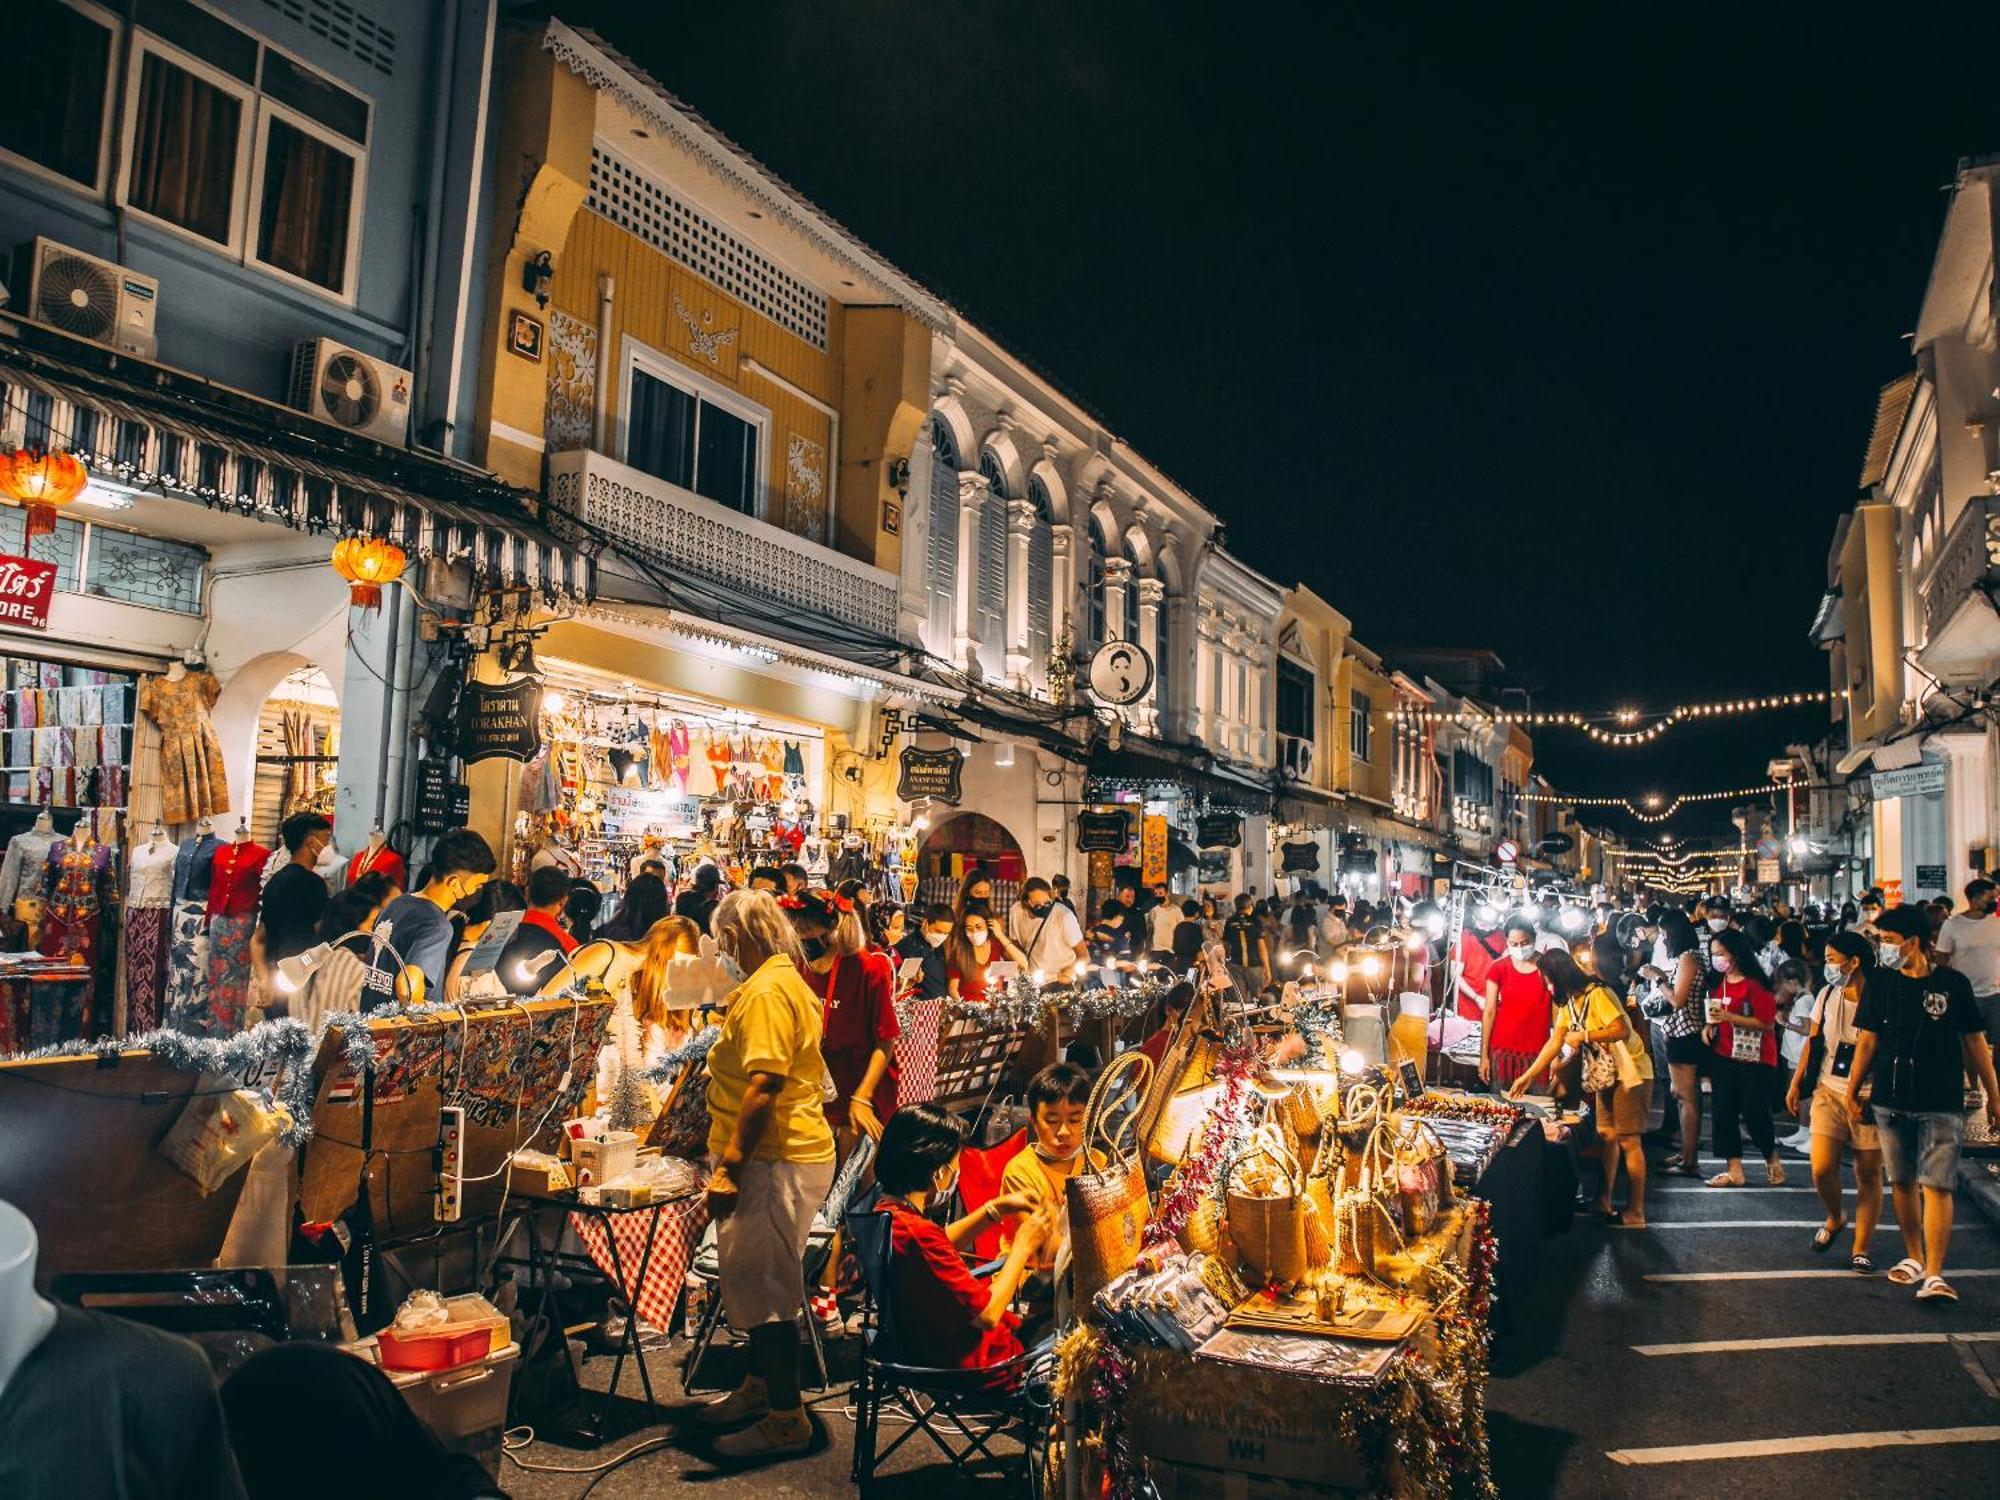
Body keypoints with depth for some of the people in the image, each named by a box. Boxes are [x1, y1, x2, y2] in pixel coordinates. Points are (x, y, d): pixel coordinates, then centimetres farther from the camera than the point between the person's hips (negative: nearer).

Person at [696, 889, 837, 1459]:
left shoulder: (767, 991, -19)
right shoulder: (785, 981, 15)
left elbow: (763, 1085, -26)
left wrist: (729, 1167, -25)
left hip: (775, 1161, -11)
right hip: (782, 1154, 11)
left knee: (761, 1286, -3)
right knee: (757, 1280, 20)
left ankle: (786, 1420, 7)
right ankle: (759, 1388, 34)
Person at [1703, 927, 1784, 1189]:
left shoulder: (1755, 984, -14)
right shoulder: (1719, 982, 8)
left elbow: (1767, 1022, -18)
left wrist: (1729, 1017, -25)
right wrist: (1710, 1025, 1)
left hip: (1755, 1058, -7)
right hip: (1725, 1057, 7)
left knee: (1754, 1114, -1)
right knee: (1724, 1113, 4)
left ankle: (1772, 1161, 24)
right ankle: (1734, 1170, 10)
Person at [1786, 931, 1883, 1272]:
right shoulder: (1827, 995, 4)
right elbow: (1812, 1043, 13)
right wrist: (1796, 1084, 11)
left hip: (1869, 1099, -3)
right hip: (1828, 1093, 4)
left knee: (1869, 1175, 4)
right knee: (1822, 1170, -4)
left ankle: (1860, 1249, 16)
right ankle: (1834, 1219, 26)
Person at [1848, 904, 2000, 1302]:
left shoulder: (1953, 983, -4)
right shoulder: (1880, 982, 2)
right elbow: (1868, 1040, 7)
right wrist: (1852, 1091, 8)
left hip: (1942, 1104, -3)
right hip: (1891, 1101, 3)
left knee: (1937, 1186, -7)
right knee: (1902, 1182, 11)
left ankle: (1934, 1274, -5)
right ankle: (1914, 1257, 28)